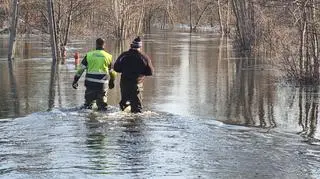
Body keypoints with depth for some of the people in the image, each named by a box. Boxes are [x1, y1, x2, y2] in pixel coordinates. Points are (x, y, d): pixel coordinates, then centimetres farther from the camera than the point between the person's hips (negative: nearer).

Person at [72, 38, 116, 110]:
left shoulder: (89, 55, 4)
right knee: (102, 102, 10)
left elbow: (81, 69, 3)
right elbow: (112, 71, 15)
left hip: (90, 83, 0)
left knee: (88, 101, 15)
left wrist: (75, 80, 8)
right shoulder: (108, 56, 6)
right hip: (102, 84, 0)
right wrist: (112, 82, 31)